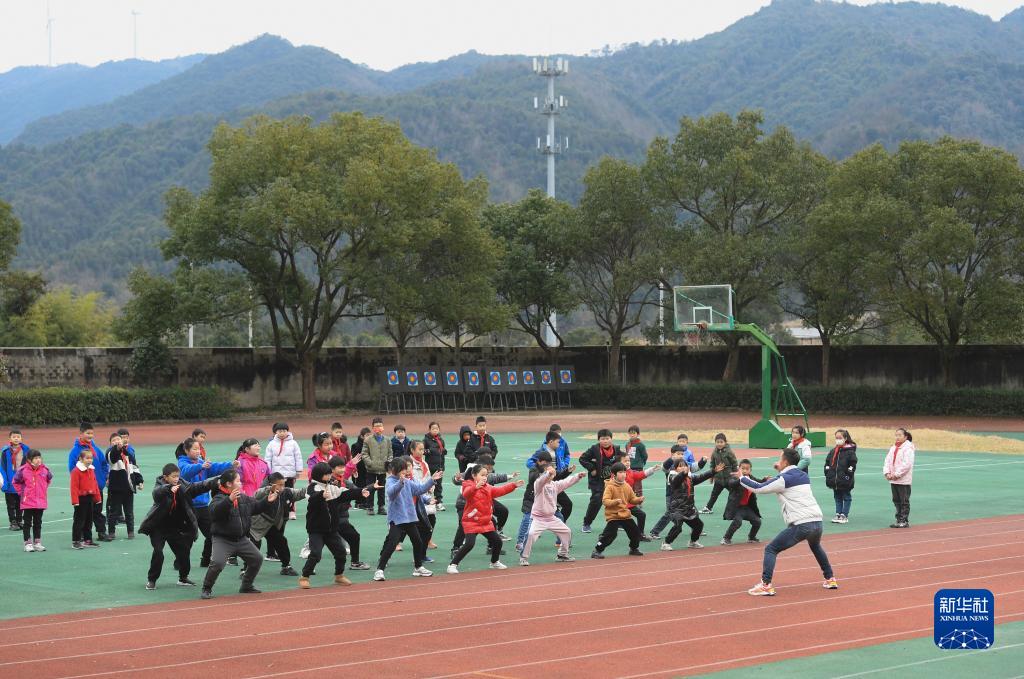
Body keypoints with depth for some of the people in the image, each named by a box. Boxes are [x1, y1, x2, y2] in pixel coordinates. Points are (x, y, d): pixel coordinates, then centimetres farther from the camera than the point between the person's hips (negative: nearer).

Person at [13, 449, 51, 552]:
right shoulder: (23, 470, -13)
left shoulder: (44, 469, -2)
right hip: (27, 502, -3)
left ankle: (37, 543, 19)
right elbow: (16, 482, 1)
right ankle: (28, 543, 8)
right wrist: (21, 493, -1)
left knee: (38, 523, 12)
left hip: (40, 502, 4)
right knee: (27, 523, 3)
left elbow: (49, 479, 19)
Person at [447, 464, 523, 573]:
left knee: (497, 541, 12)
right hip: (471, 522, -8)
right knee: (469, 544, -21)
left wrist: (514, 485, 0)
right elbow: (466, 493, -34)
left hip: (486, 522, 8)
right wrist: (477, 486, -54)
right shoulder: (469, 485, -13)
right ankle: (453, 565, -12)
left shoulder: (488, 487, 10)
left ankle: (494, 562, 37)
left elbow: (501, 490, 10)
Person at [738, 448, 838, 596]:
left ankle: (766, 585, -13)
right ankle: (830, 579, 39)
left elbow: (758, 488, -1)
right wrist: (781, 471, 37)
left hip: (800, 525, -7)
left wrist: (741, 478, 14)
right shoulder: (803, 476, 17)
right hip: (817, 522, 7)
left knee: (771, 549, 0)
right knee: (816, 547, 38)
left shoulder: (783, 479, -3)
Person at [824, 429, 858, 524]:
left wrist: (848, 475, -16)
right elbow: (827, 462, 16)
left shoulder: (850, 451, -9)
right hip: (834, 480, 6)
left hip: (845, 481, -6)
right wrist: (828, 474, 7)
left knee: (846, 497, 5)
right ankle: (838, 514, 19)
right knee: (837, 498, 12)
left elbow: (852, 464, -12)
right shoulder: (833, 451, 10)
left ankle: (844, 515, 9)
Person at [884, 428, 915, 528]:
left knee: (904, 501, -1)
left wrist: (896, 474, -18)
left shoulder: (908, 448, -11)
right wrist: (887, 472, -5)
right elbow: (888, 460, 11)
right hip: (893, 480, 8)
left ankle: (904, 521, 4)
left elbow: (907, 464, -18)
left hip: (903, 480, -8)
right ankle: (899, 520, 20)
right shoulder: (893, 448, 13)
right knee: (896, 501, 12)